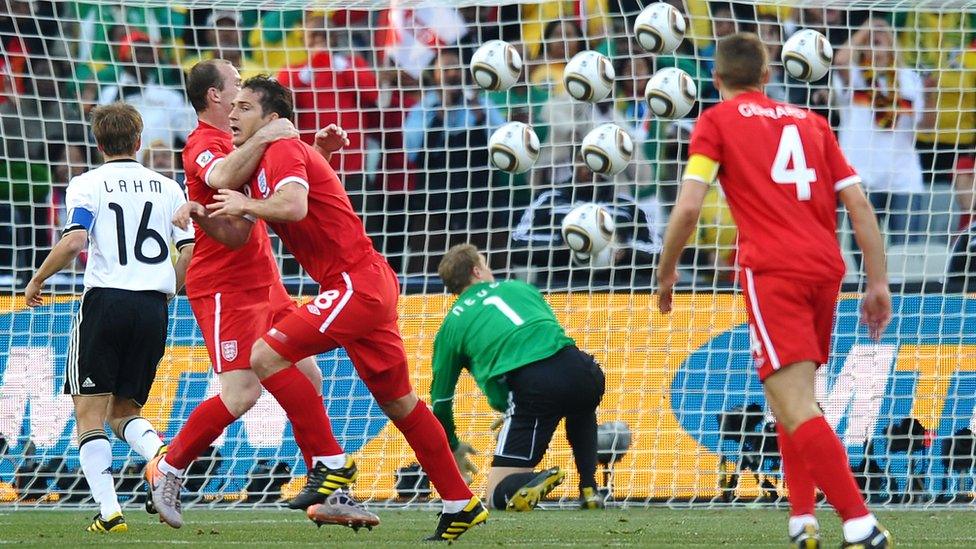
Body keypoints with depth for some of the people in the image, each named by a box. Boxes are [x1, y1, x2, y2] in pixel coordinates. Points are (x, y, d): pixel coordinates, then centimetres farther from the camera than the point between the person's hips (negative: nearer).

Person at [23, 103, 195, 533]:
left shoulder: (88, 185, 1)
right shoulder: (167, 187, 12)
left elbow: (74, 241, -14)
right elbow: (191, 252, 7)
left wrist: (38, 280, 1)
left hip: (106, 300, -4)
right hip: (153, 307, 4)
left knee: (90, 411, 2)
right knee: (125, 409, 15)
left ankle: (108, 510, -13)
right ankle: (161, 455, -19)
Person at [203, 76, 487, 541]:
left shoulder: (284, 151, -11)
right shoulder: (261, 164, 20)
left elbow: (294, 206, -31)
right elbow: (236, 234, 20)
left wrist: (247, 204, -15)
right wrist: (202, 215, 2)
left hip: (358, 284, -11)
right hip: (371, 286, 11)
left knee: (267, 357, -17)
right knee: (398, 402, 16)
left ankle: (330, 463, -11)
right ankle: (461, 505, 22)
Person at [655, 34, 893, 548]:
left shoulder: (716, 121, 6)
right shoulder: (809, 121, 20)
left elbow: (688, 208, -4)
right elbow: (859, 204, 13)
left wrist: (666, 273, 10)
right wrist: (878, 282, 15)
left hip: (772, 273, -6)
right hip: (825, 269, 6)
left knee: (796, 410, -13)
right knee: (792, 398, 23)